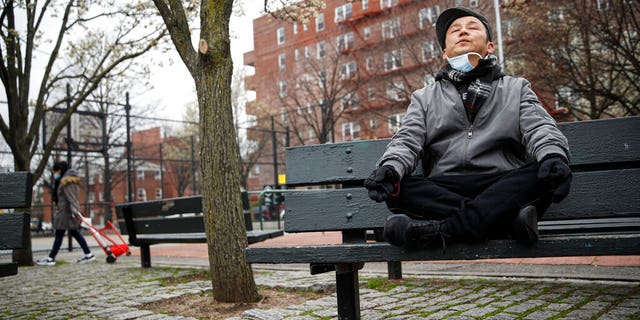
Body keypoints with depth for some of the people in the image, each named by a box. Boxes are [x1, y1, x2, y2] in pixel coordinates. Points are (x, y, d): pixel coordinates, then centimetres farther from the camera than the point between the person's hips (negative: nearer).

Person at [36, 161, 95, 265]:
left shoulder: (65, 181, -13)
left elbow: (71, 198, -23)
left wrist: (74, 210, -29)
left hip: (66, 210, -10)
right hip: (71, 210, 10)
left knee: (59, 234, -3)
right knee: (74, 232, 10)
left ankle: (51, 258, 4)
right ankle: (88, 254, 8)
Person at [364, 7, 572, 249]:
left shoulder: (516, 89, 19)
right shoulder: (424, 98, 22)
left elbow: (541, 129, 2)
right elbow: (407, 141, 7)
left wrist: (553, 156, -23)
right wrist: (390, 166, -18)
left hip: (502, 191, 0)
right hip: (442, 195, 1)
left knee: (542, 174, -30)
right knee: (396, 189, -27)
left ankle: (441, 229, -35)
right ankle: (509, 219, -31)